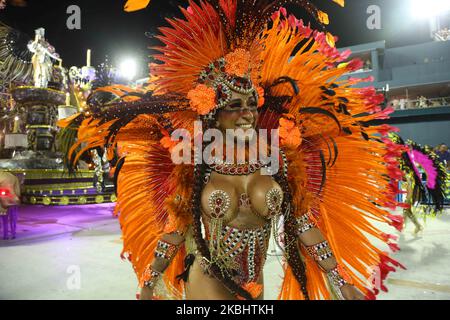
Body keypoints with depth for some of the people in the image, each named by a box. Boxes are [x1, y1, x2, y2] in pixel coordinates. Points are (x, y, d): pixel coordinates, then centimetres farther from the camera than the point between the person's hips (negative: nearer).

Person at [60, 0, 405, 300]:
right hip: (206, 284, -2)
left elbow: (302, 221, -5)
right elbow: (175, 228, -4)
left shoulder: (277, 160, -10)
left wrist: (337, 277, -2)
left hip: (254, 288, 3)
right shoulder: (194, 167, -14)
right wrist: (150, 281, 5)